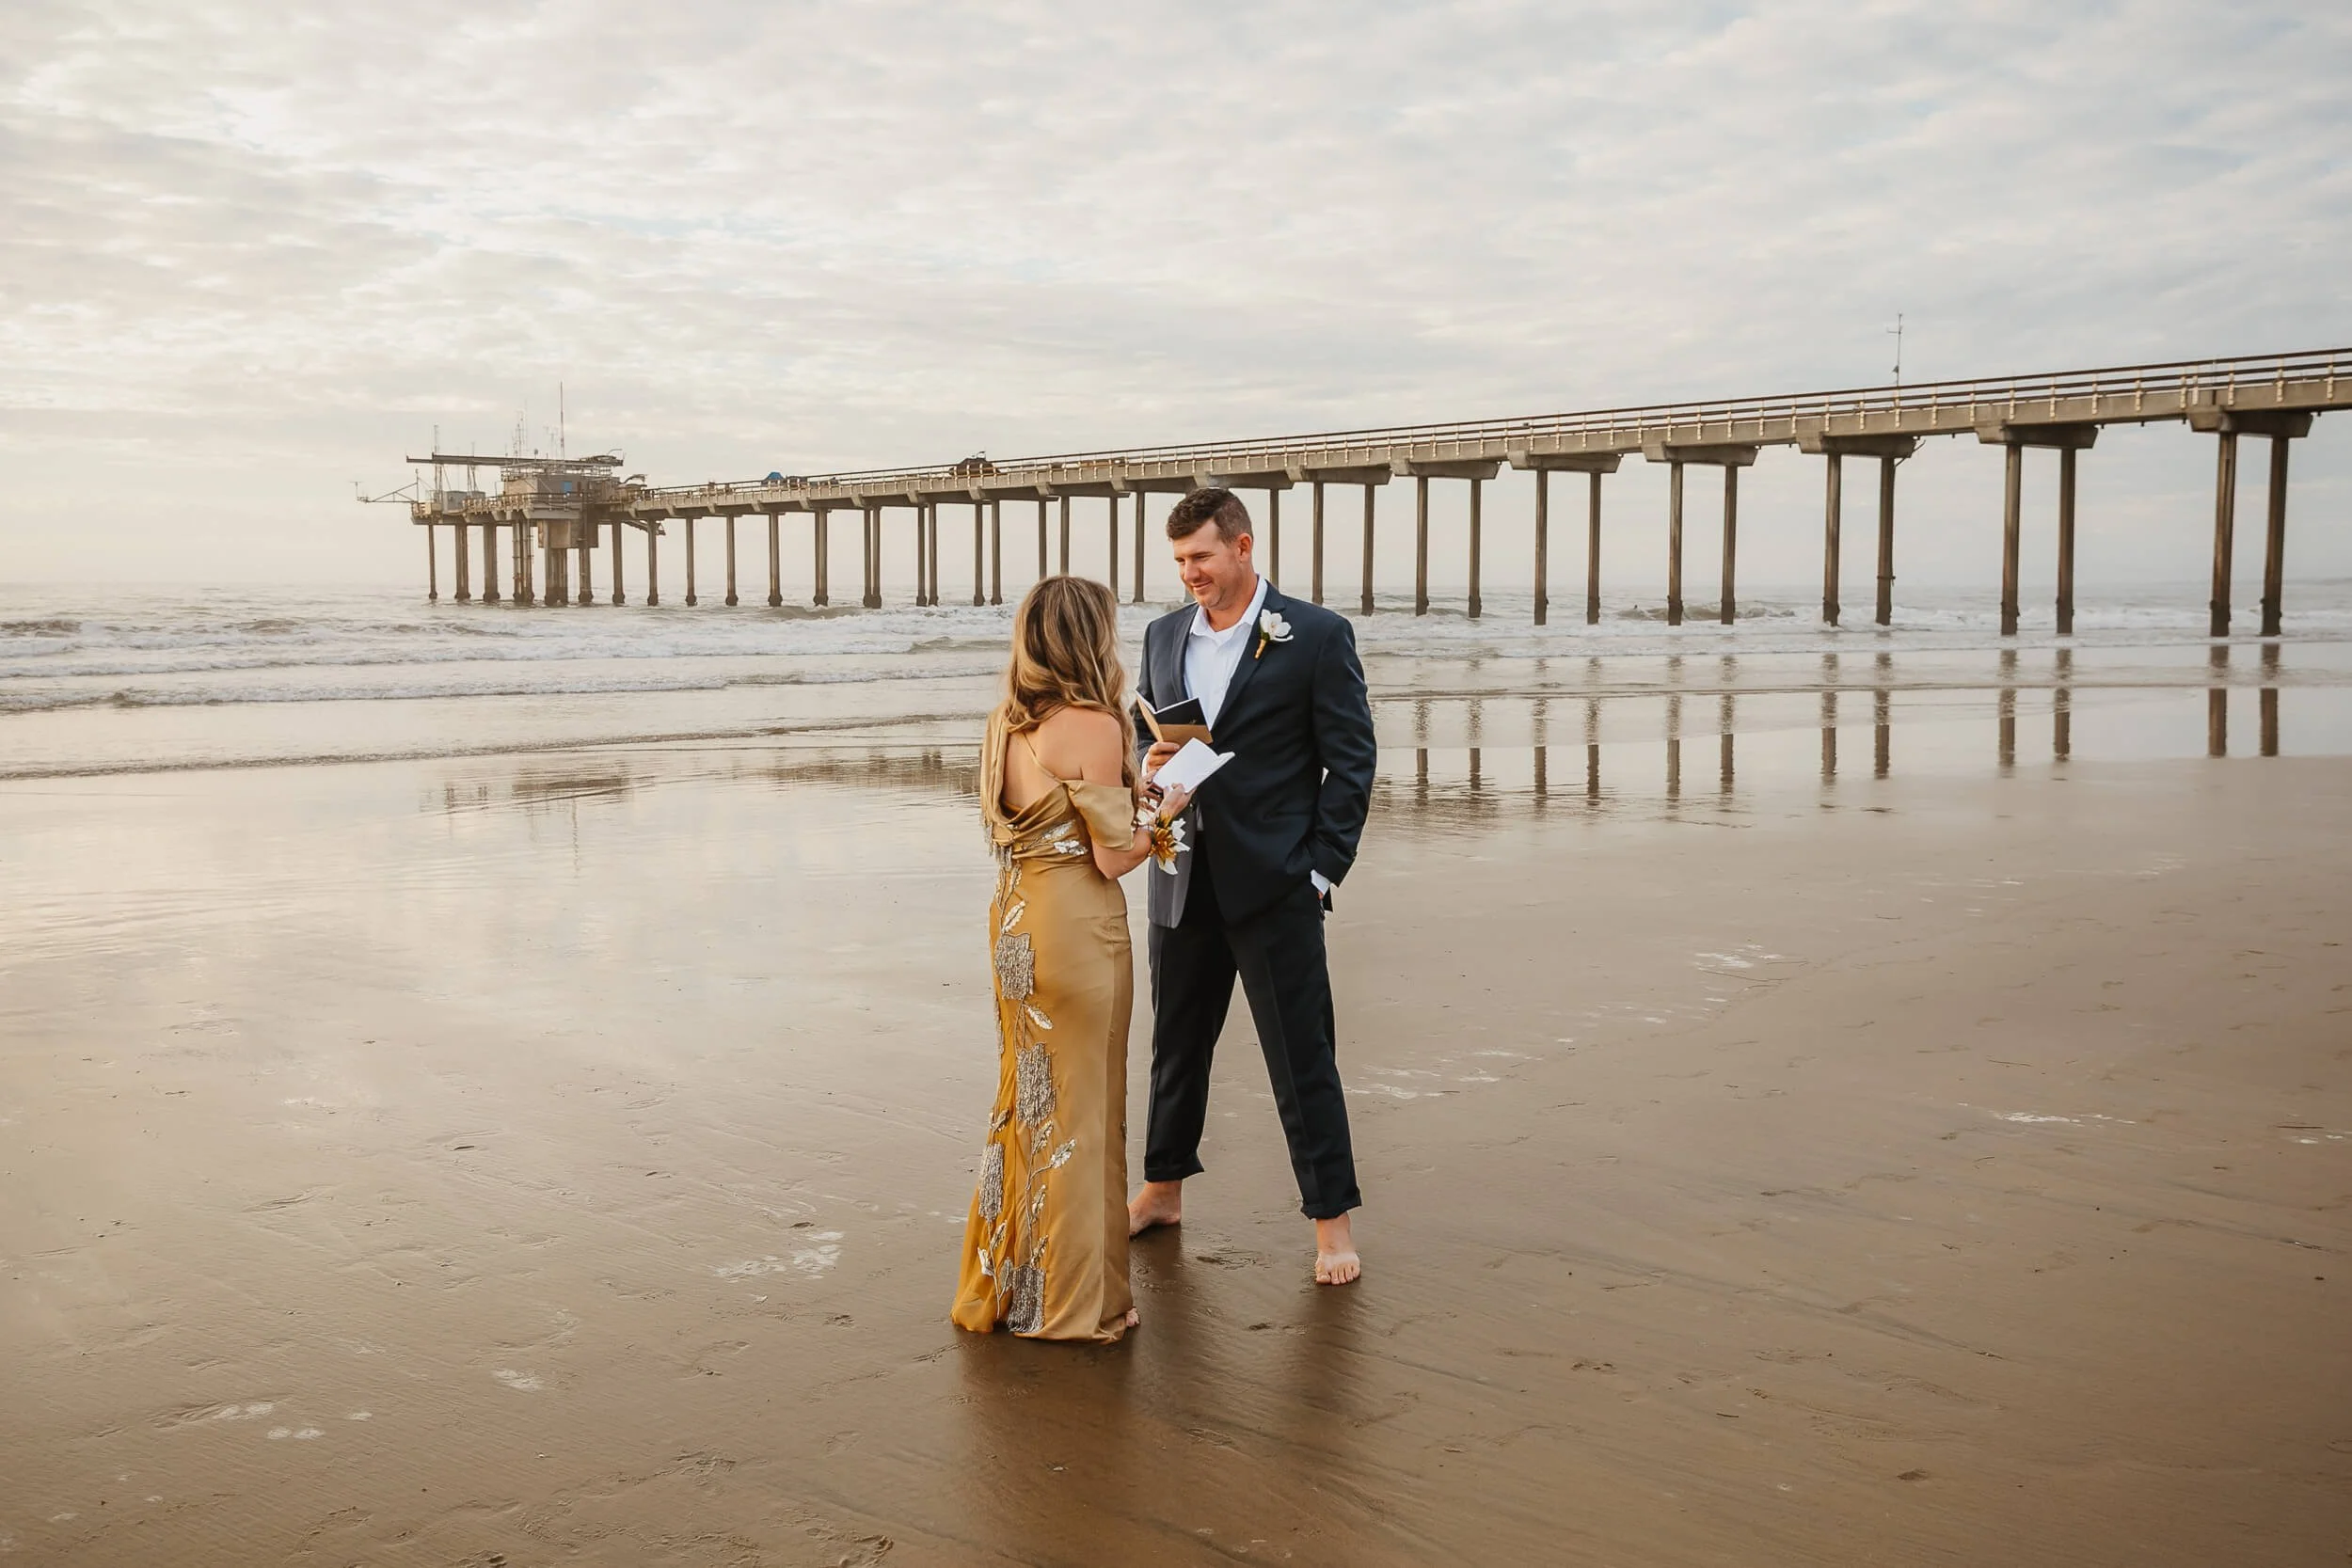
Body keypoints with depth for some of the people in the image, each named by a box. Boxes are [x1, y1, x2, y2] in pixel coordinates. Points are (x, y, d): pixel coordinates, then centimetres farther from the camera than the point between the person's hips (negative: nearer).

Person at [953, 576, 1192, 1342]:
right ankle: (1074, 1301, 16)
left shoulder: (1005, 725, 7)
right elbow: (1113, 857, -15)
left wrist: (1135, 819, 15)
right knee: (1079, 1110, 4)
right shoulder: (1093, 726, -16)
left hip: (1014, 919, 8)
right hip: (1078, 926, -8)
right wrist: (1163, 814, 3)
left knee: (1024, 1101, 19)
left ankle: (1003, 1285, 29)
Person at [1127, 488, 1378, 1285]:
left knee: (1301, 1053, 0)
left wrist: (1322, 871, -11)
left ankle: (1332, 1219, 10)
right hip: (1185, 880, 6)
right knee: (1176, 1042, 18)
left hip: (1273, 882, -5)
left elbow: (1350, 761, -6)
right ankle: (1162, 1188, 34)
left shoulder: (1317, 636, -6)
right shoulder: (1164, 635, 10)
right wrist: (1148, 764, -5)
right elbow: (1139, 734, 19)